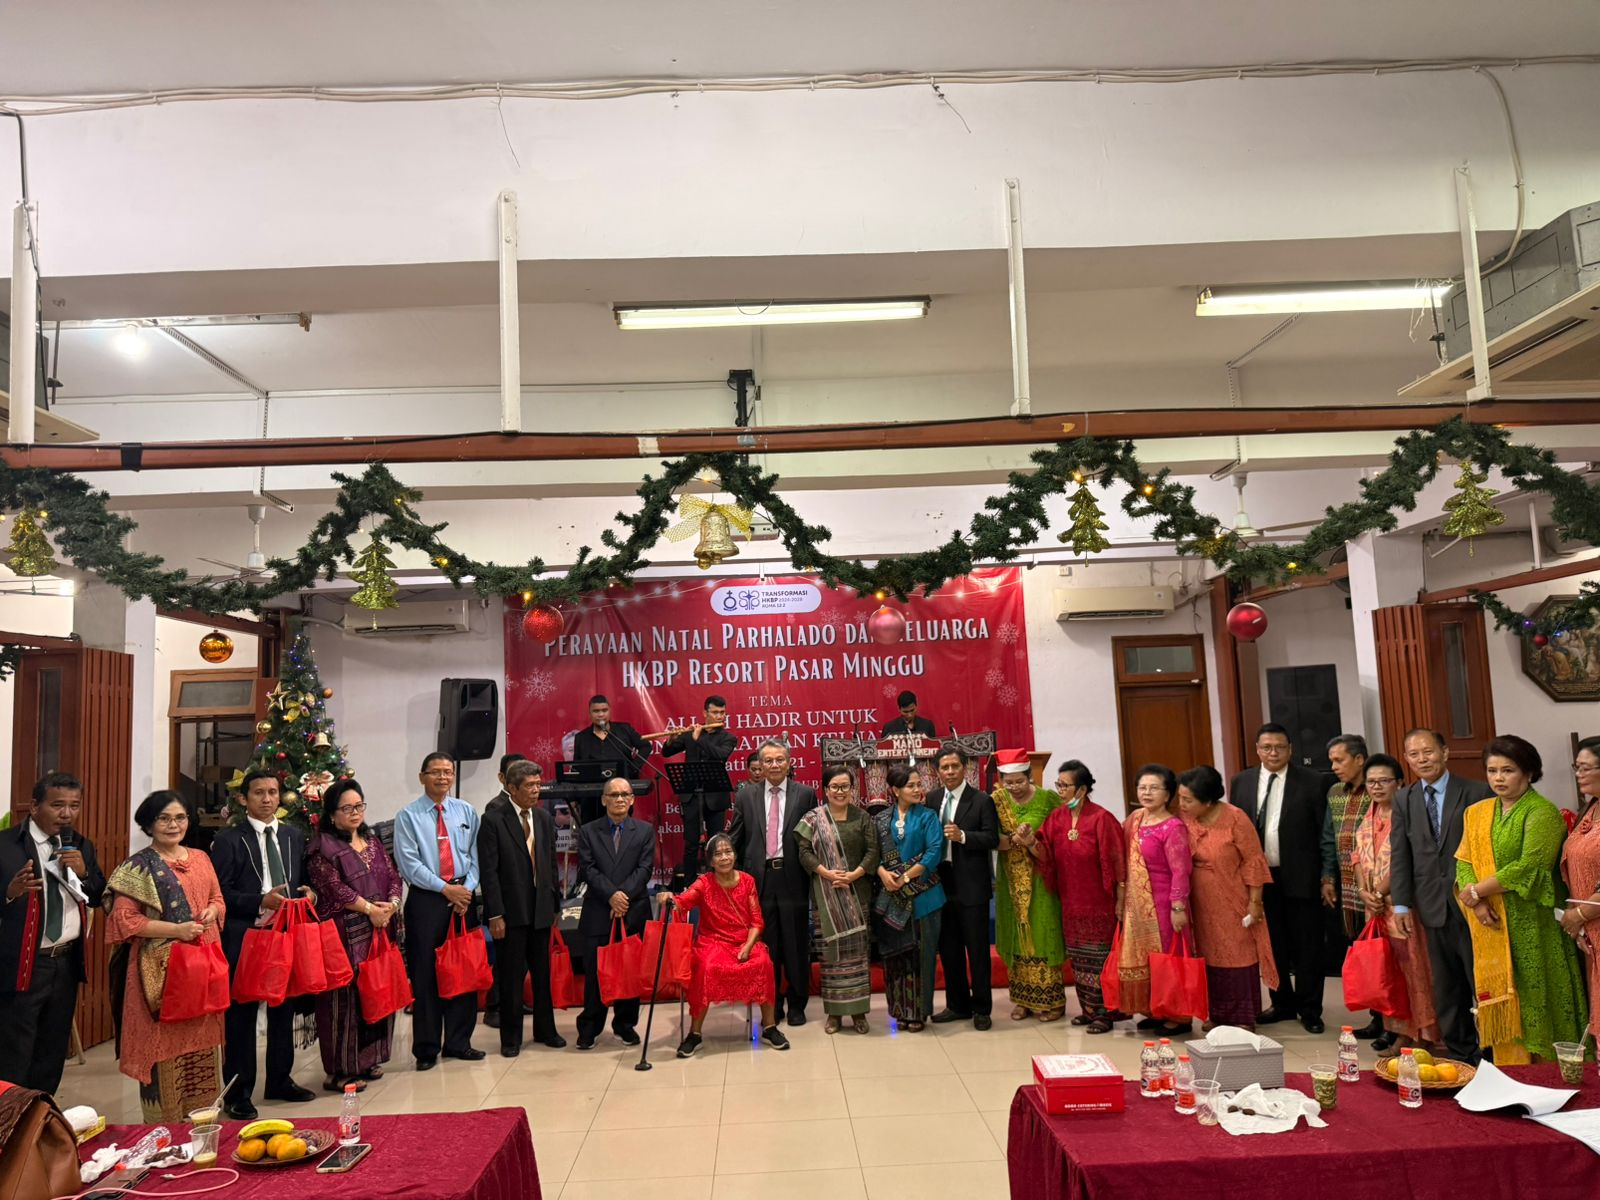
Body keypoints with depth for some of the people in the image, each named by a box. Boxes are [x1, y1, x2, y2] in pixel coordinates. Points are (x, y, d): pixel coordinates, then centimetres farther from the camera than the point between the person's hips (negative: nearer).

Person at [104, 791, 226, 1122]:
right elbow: (124, 919, -11)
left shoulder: (201, 859, 12)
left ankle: (200, 1117, 23)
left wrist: (212, 911, -5)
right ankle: (163, 1124, 10)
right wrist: (176, 929, -19)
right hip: (160, 968, -5)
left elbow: (218, 899, 19)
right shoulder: (138, 867, -5)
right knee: (164, 1043, -2)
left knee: (201, 1039, 11)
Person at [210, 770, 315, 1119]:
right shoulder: (228, 840, -5)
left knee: (283, 1010, 14)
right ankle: (238, 1092, 13)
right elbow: (220, 892, -8)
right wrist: (261, 902, -19)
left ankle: (280, 1081, 29)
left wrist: (306, 893, -2)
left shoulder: (294, 836, 11)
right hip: (244, 937, -5)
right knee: (242, 1014, 2)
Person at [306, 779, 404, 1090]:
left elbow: (393, 876, 13)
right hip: (345, 933, -7)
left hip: (380, 931, 7)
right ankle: (339, 1069, 6)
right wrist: (370, 908, -14)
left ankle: (368, 1059, 23)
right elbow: (334, 888, -15)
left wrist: (391, 904, -6)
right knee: (345, 997, -3)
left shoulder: (372, 841, 16)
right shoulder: (322, 847, -6)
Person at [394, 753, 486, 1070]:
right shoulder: (408, 816, -1)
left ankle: (459, 1042, 20)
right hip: (425, 899, -3)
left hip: (462, 899, 3)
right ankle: (427, 1049, 12)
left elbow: (475, 856, 7)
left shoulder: (466, 812, 10)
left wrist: (466, 890, -8)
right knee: (425, 974, 1)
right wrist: (446, 889, -13)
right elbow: (409, 863, -8)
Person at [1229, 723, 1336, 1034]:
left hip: (1301, 877, -3)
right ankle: (1283, 1003, 27)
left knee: (1307, 947, 6)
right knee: (1273, 945, 13)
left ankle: (1310, 1009, 19)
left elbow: (1325, 833, -4)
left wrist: (1328, 877, -7)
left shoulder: (1313, 783, -4)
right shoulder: (1241, 782, 5)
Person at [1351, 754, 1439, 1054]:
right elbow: (1360, 857, 13)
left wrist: (1380, 892, -11)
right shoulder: (1368, 819, 13)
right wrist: (1363, 891, -2)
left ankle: (1422, 1035, 7)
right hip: (1376, 906, 7)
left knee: (1412, 967, -2)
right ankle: (1399, 1030, 21)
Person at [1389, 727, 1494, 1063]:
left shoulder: (1477, 792, -4)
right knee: (1446, 988, 12)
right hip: (1434, 907, 4)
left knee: (1482, 982, 4)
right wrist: (1401, 903, 2)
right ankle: (1459, 1052, 22)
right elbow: (1399, 855, 7)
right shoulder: (1403, 801, 8)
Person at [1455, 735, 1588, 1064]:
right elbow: (1463, 862, 7)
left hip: (1532, 926, -5)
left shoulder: (1542, 813, -9)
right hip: (1491, 926, 5)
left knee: (1535, 1002, 0)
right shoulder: (1476, 813, 11)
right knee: (1501, 1003, 9)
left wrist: (1476, 891, -13)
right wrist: (1476, 901, -10)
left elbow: (1529, 867, -18)